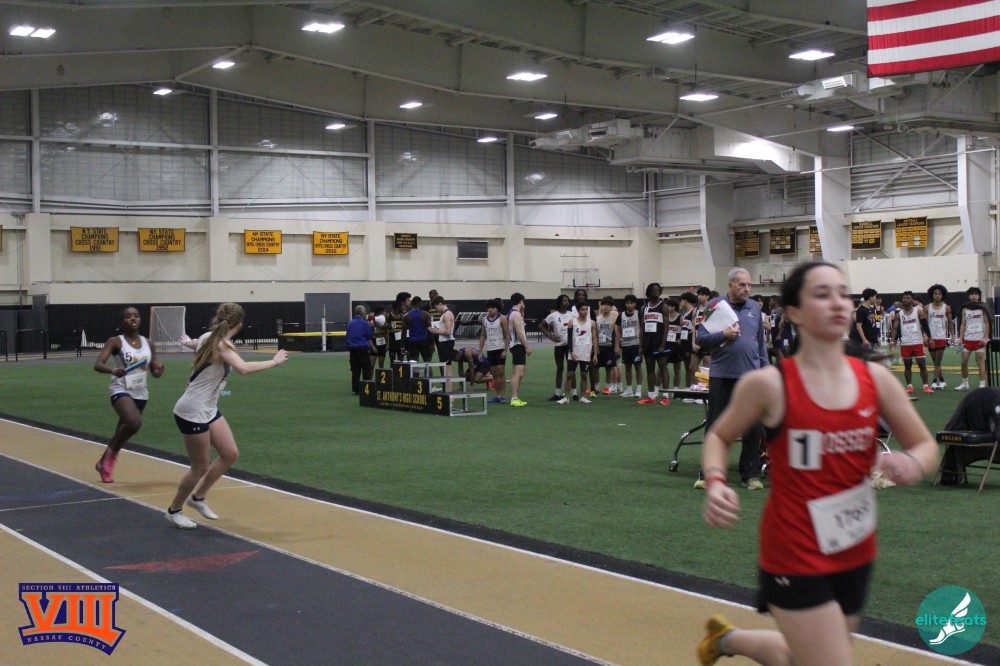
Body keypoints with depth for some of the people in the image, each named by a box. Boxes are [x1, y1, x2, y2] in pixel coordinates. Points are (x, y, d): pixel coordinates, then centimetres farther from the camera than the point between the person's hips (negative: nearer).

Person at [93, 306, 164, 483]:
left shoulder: (149, 344, 7)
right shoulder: (115, 341, -7)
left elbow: (154, 371, 13)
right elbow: (97, 364, -17)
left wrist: (158, 371, -12)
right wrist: (113, 370, -38)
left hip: (141, 393, 6)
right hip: (121, 390, -6)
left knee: (124, 430, 14)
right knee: (134, 422, -30)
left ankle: (105, 462, 39)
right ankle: (111, 452, -4)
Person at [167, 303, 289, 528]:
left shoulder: (209, 337, 6)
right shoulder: (222, 345, -23)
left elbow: (194, 344, 32)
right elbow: (243, 368, -42)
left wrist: (187, 342, 56)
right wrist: (274, 362, -32)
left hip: (208, 410, 10)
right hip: (193, 412, -10)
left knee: (230, 454, 10)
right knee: (201, 467, 2)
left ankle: (198, 497, 26)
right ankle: (174, 510, 22)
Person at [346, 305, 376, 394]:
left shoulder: (350, 323, 7)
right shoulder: (365, 323, -7)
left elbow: (348, 337, 13)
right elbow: (369, 337, -1)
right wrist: (372, 347, 11)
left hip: (352, 349, 5)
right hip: (363, 349, -5)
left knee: (355, 370, 8)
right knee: (366, 370, 2)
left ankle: (355, 389, 7)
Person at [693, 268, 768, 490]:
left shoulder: (755, 308, 11)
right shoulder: (715, 305, 0)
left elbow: (761, 342, 17)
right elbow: (700, 338, -3)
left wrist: (765, 370, 13)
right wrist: (723, 335, -17)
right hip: (721, 376, -3)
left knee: (753, 429, 5)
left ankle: (751, 474, 14)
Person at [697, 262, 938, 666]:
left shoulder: (875, 378, -3)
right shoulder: (769, 384, -13)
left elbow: (926, 446, 5)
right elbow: (719, 436, 2)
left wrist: (913, 465, -18)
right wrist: (715, 483, -17)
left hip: (856, 553, 5)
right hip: (796, 557, -5)